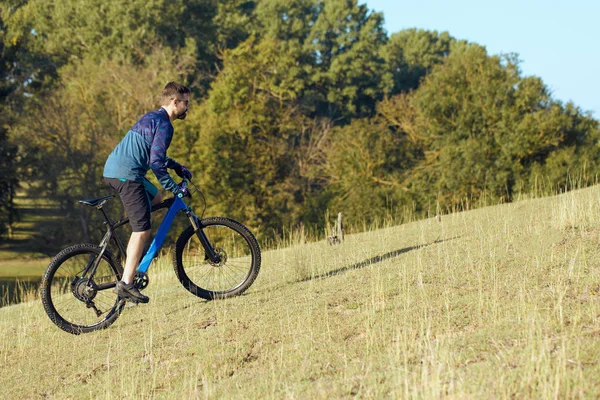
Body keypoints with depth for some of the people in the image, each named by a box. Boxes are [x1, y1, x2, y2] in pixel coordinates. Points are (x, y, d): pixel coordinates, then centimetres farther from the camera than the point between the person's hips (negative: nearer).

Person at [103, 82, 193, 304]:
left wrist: (178, 167, 33)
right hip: (126, 174, -10)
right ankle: (126, 284, -14)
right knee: (142, 230, -9)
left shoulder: (151, 118, 21)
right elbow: (156, 163, -17)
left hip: (113, 170, 10)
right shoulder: (164, 125, -10)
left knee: (155, 199, 29)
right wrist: (175, 188, -10)